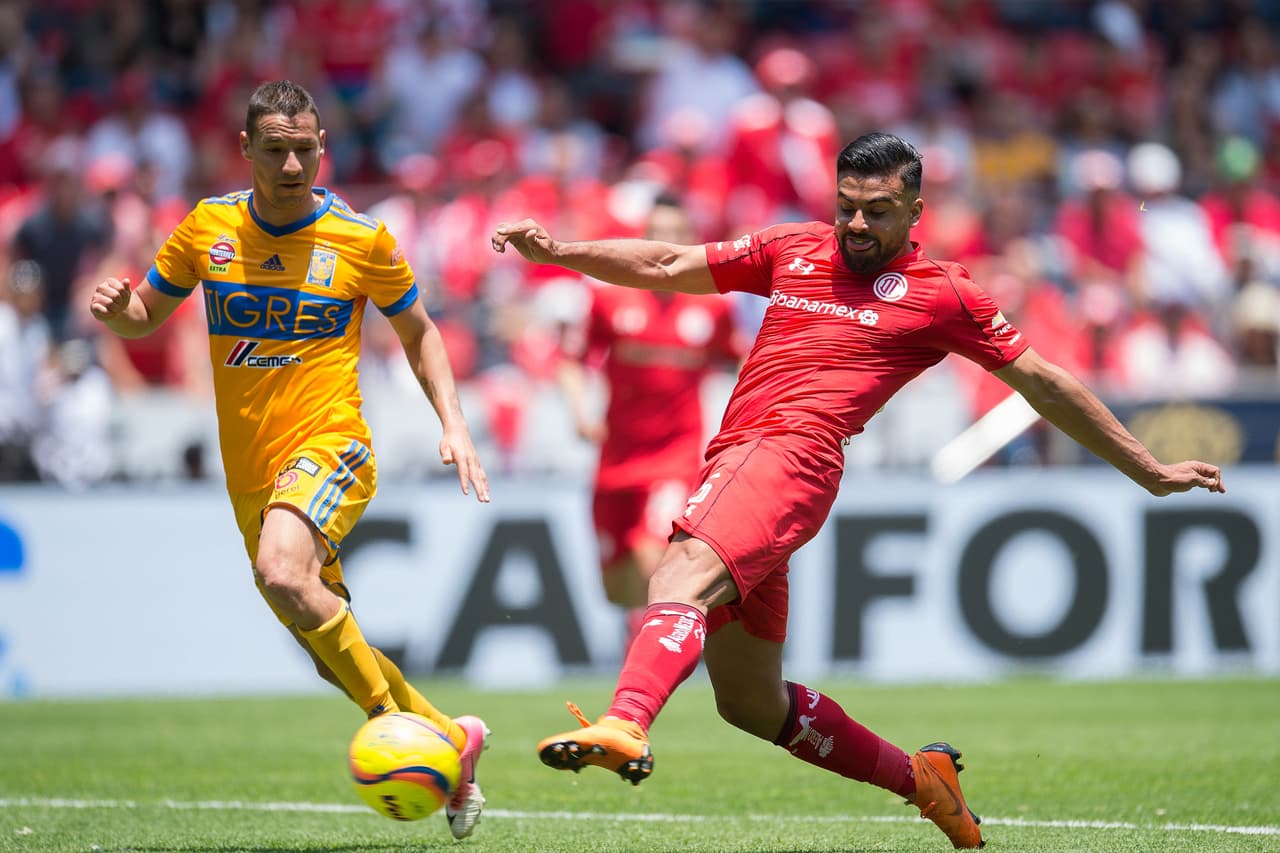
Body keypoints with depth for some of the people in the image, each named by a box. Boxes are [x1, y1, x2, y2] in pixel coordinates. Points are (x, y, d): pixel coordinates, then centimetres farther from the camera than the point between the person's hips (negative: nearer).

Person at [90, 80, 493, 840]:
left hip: (330, 446, -5)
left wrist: (455, 425, 0)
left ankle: (399, 726, -21)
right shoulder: (209, 228, 4)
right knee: (334, 653, 7)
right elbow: (146, 315, 15)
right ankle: (451, 739, 29)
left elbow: (418, 330, 11)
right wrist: (116, 310, -9)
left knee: (283, 575, -34)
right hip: (250, 472, 5)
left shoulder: (362, 240, -4)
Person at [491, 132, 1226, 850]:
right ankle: (920, 779, 26)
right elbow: (667, 267, 25)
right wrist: (556, 251, 14)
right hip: (734, 460, 6)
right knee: (750, 703, 10)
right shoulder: (793, 249, 22)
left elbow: (1042, 382, 15)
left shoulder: (942, 293, 10)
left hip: (792, 455, -6)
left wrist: (1151, 472, 18)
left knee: (683, 577, -34)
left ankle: (626, 726, -59)